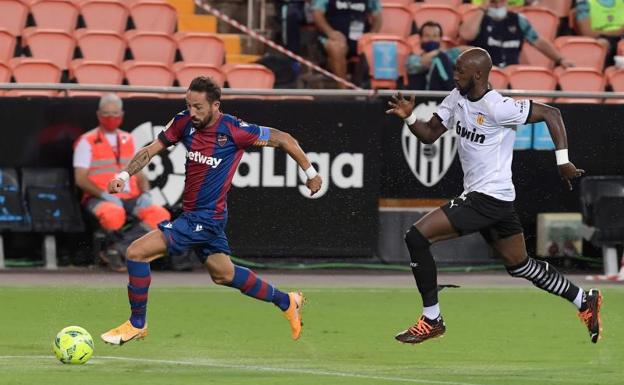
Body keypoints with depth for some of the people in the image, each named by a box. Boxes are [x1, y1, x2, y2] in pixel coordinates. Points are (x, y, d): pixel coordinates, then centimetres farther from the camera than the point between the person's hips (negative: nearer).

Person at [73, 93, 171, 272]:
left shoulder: (128, 140, 21)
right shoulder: (87, 142, 3)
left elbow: (139, 175, 21)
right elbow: (81, 179, -5)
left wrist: (145, 194, 0)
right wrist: (104, 195, -18)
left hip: (130, 197, 5)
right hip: (98, 199, -5)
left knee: (161, 214, -21)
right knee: (114, 213, -40)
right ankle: (114, 250, -11)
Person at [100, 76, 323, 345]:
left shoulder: (234, 130, -18)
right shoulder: (184, 123, -2)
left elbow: (284, 140, -6)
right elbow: (151, 150, 7)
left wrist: (311, 174, 4)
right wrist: (125, 175, -10)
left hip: (206, 218, -7)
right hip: (192, 214, 7)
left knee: (137, 252, -14)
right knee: (223, 274, 23)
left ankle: (137, 324, 1)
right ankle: (287, 302, 40)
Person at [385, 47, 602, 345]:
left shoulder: (497, 108, -19)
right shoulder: (456, 98, 6)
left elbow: (551, 114, -14)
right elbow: (430, 134, 11)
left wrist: (562, 161, -16)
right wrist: (408, 118, -9)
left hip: (490, 198, -9)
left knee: (417, 236, -14)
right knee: (520, 265, 20)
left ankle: (431, 320, -6)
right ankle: (585, 301, 33)